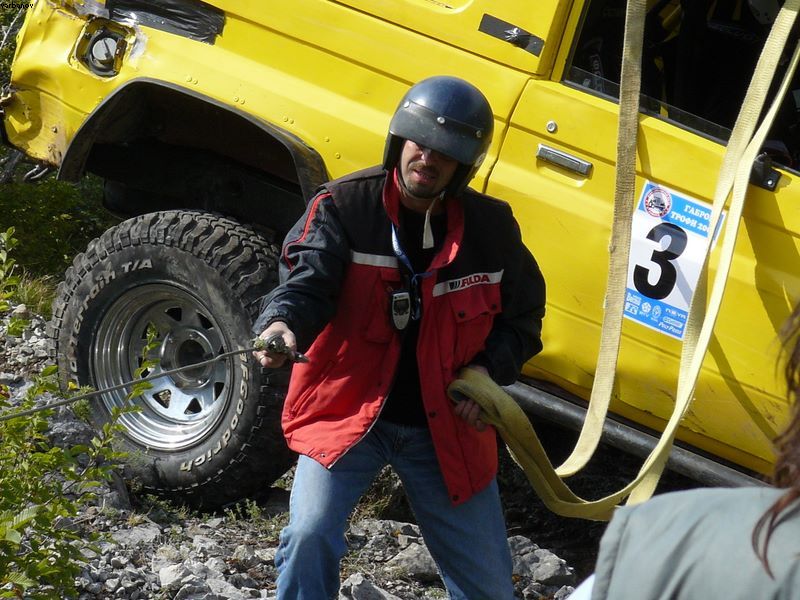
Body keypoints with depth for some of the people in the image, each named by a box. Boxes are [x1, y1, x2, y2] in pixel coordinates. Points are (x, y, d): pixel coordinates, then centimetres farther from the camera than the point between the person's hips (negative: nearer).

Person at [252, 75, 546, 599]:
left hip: (446, 427, 3)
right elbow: (309, 279, -24)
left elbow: (523, 315, 10)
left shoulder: (492, 227, -3)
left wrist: (490, 370, -9)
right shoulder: (343, 206, -12)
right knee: (310, 538, -24)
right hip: (348, 410, -2)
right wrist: (281, 323, -47)